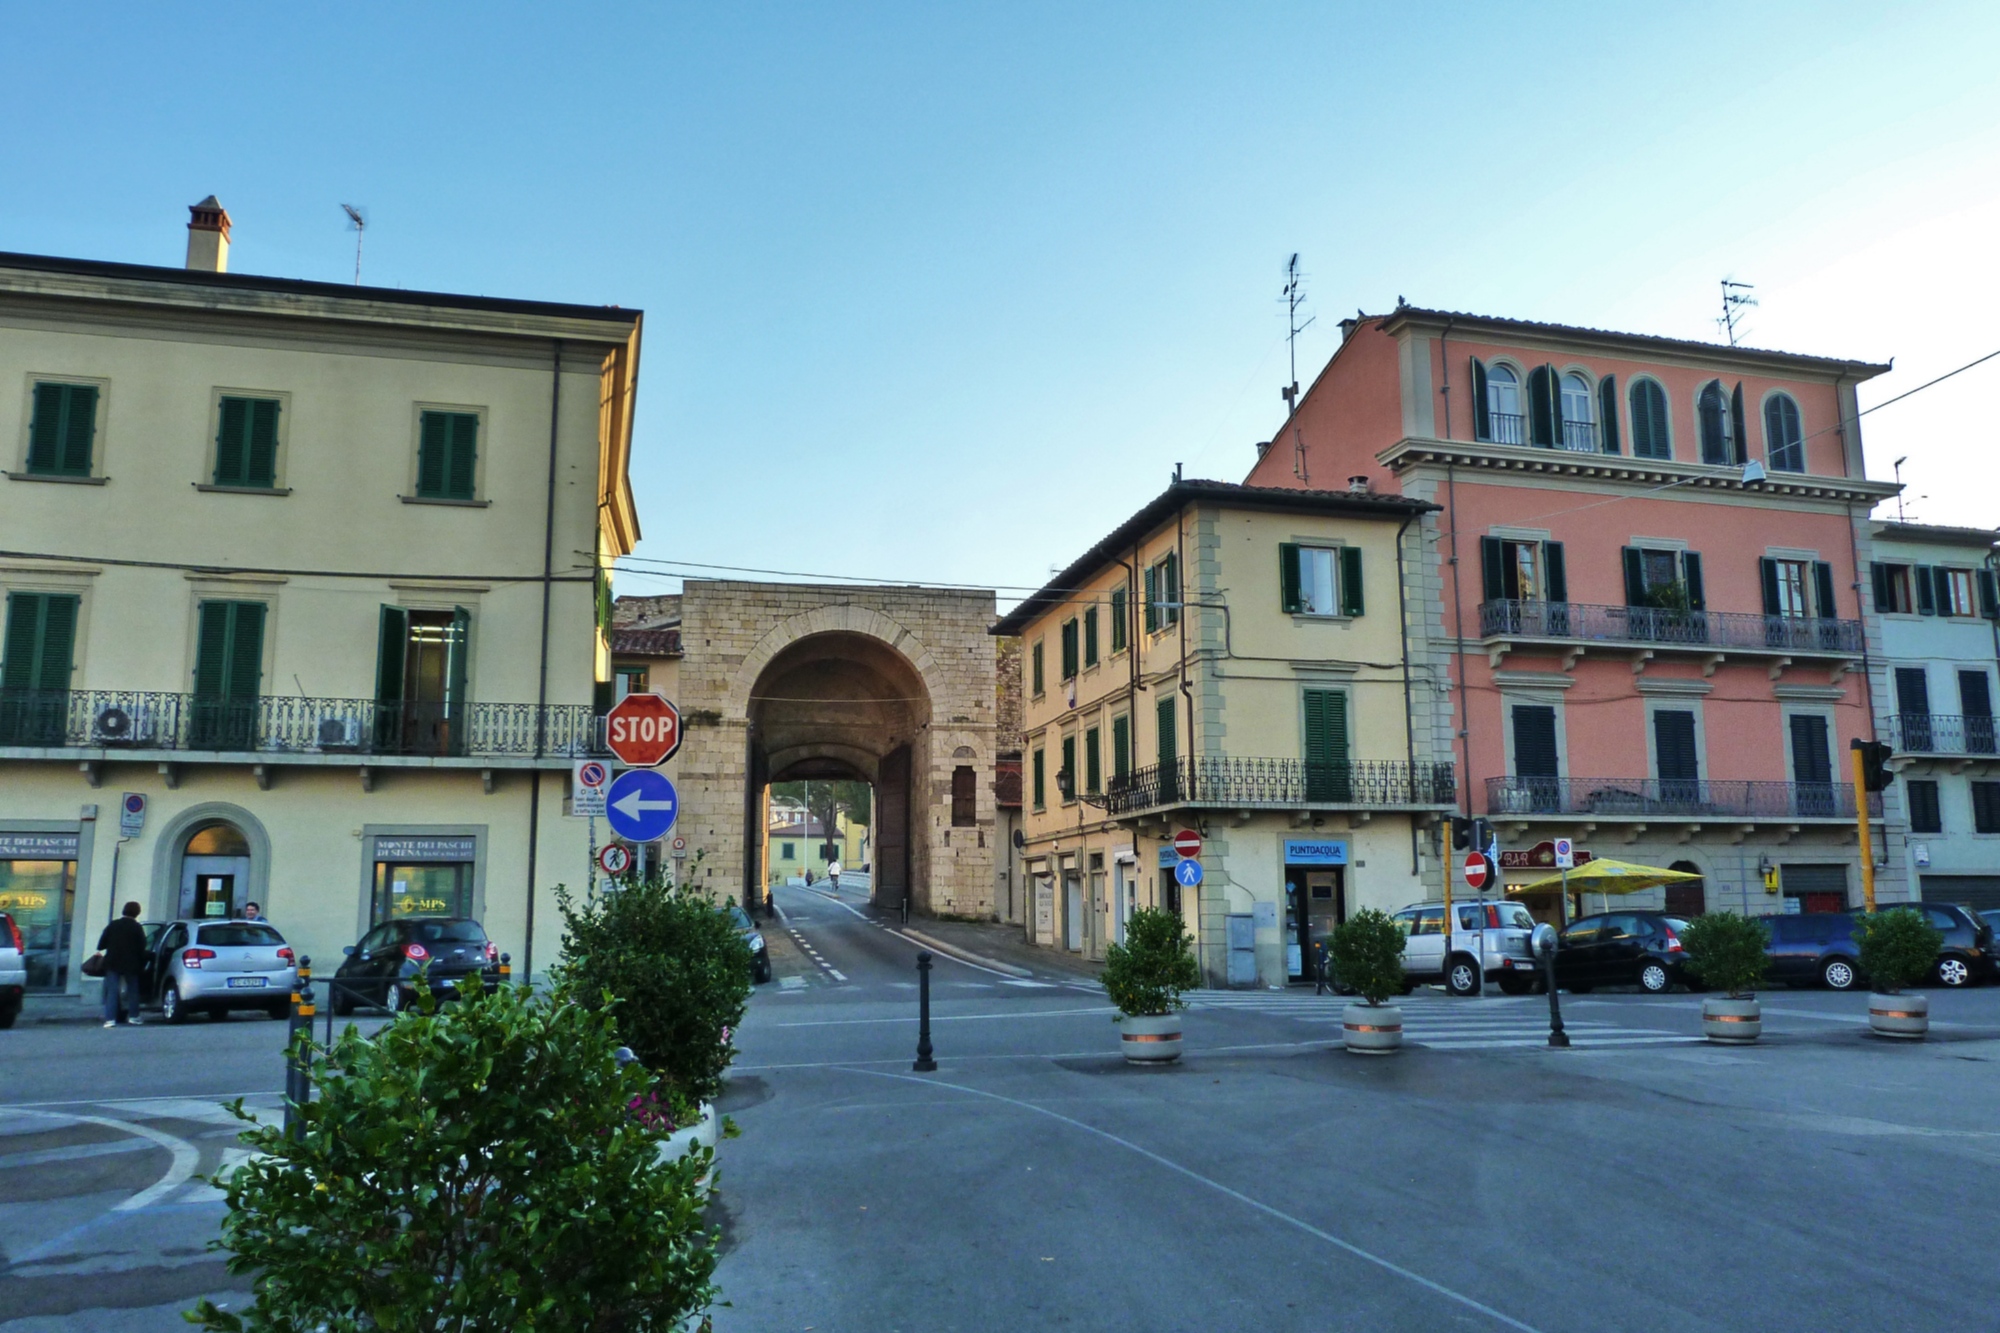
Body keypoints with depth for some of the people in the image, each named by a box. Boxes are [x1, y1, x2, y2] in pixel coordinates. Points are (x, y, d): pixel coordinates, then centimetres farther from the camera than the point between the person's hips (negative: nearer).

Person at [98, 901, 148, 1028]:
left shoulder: (113, 925, 3)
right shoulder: (137, 927, -4)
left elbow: (102, 943, 4)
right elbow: (142, 947, -5)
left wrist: (100, 951, 24)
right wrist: (141, 963, 7)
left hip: (113, 963, 1)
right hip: (131, 964, -1)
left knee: (112, 991, 1)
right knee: (132, 990, 12)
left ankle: (110, 1019, -8)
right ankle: (134, 1016, 17)